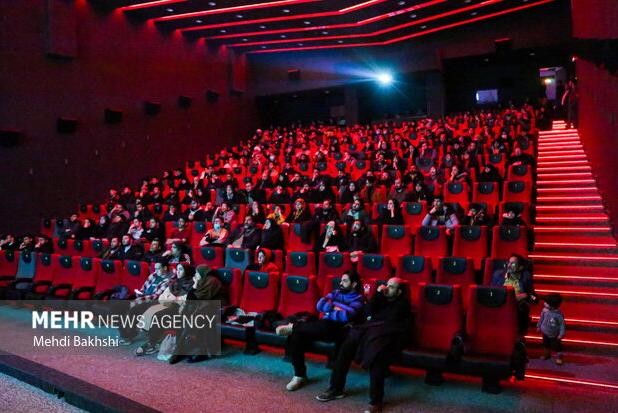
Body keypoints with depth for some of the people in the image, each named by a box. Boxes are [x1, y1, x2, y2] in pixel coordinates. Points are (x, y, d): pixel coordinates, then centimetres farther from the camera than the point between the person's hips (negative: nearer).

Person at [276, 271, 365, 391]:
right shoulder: (336, 292, 22)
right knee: (296, 336, -20)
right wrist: (334, 308, -4)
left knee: (323, 325, -41)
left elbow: (345, 316, -14)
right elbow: (320, 305, 9)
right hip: (322, 328, 6)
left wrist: (329, 312, -3)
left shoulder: (358, 299, 3)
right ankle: (299, 375, -8)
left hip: (338, 331, -6)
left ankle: (293, 326, -18)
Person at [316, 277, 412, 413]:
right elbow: (368, 312, 7)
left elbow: (392, 320, -4)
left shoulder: (403, 302, 10)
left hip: (389, 334, -5)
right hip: (373, 329, 5)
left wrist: (374, 318, 7)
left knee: (375, 353, -37)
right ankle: (336, 388, -9)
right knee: (346, 346, -19)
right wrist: (378, 294, 1)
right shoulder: (383, 297, 23)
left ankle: (376, 400, -32)